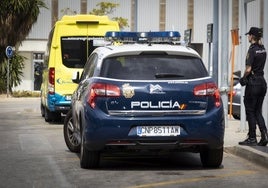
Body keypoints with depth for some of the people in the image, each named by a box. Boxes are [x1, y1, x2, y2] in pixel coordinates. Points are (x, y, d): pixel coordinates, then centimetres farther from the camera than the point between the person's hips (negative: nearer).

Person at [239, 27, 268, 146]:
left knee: (250, 111, 2)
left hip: (253, 82, -7)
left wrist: (243, 78, -2)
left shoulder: (252, 50, -14)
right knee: (258, 111, 13)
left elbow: (248, 69, -18)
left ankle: (252, 138, 5)